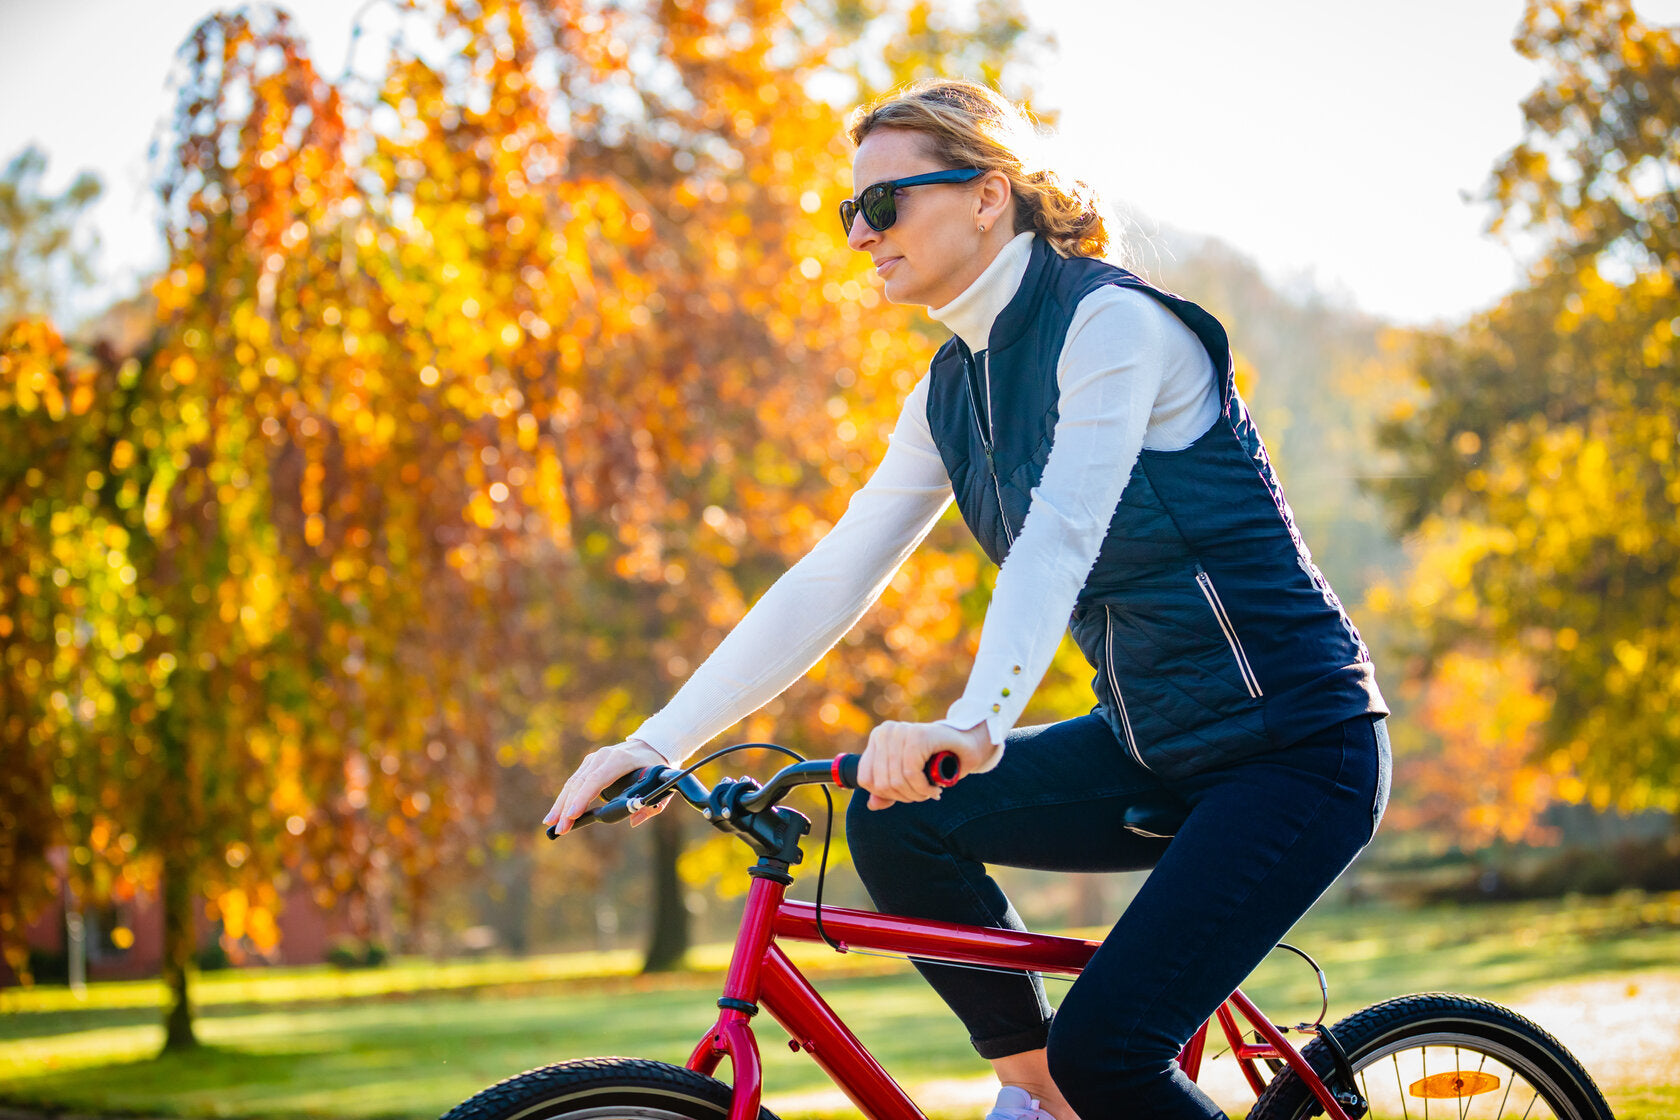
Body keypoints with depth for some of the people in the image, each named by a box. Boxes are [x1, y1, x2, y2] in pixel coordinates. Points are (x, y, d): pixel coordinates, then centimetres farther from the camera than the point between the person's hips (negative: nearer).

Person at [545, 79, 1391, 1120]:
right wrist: (657, 743, -3)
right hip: (1155, 747, 8)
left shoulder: (1111, 320, -16)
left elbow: (1061, 536, -31)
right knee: (895, 820, -10)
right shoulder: (954, 390, 7)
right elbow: (830, 581, 5)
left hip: (1296, 748, -8)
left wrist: (976, 722, -47)